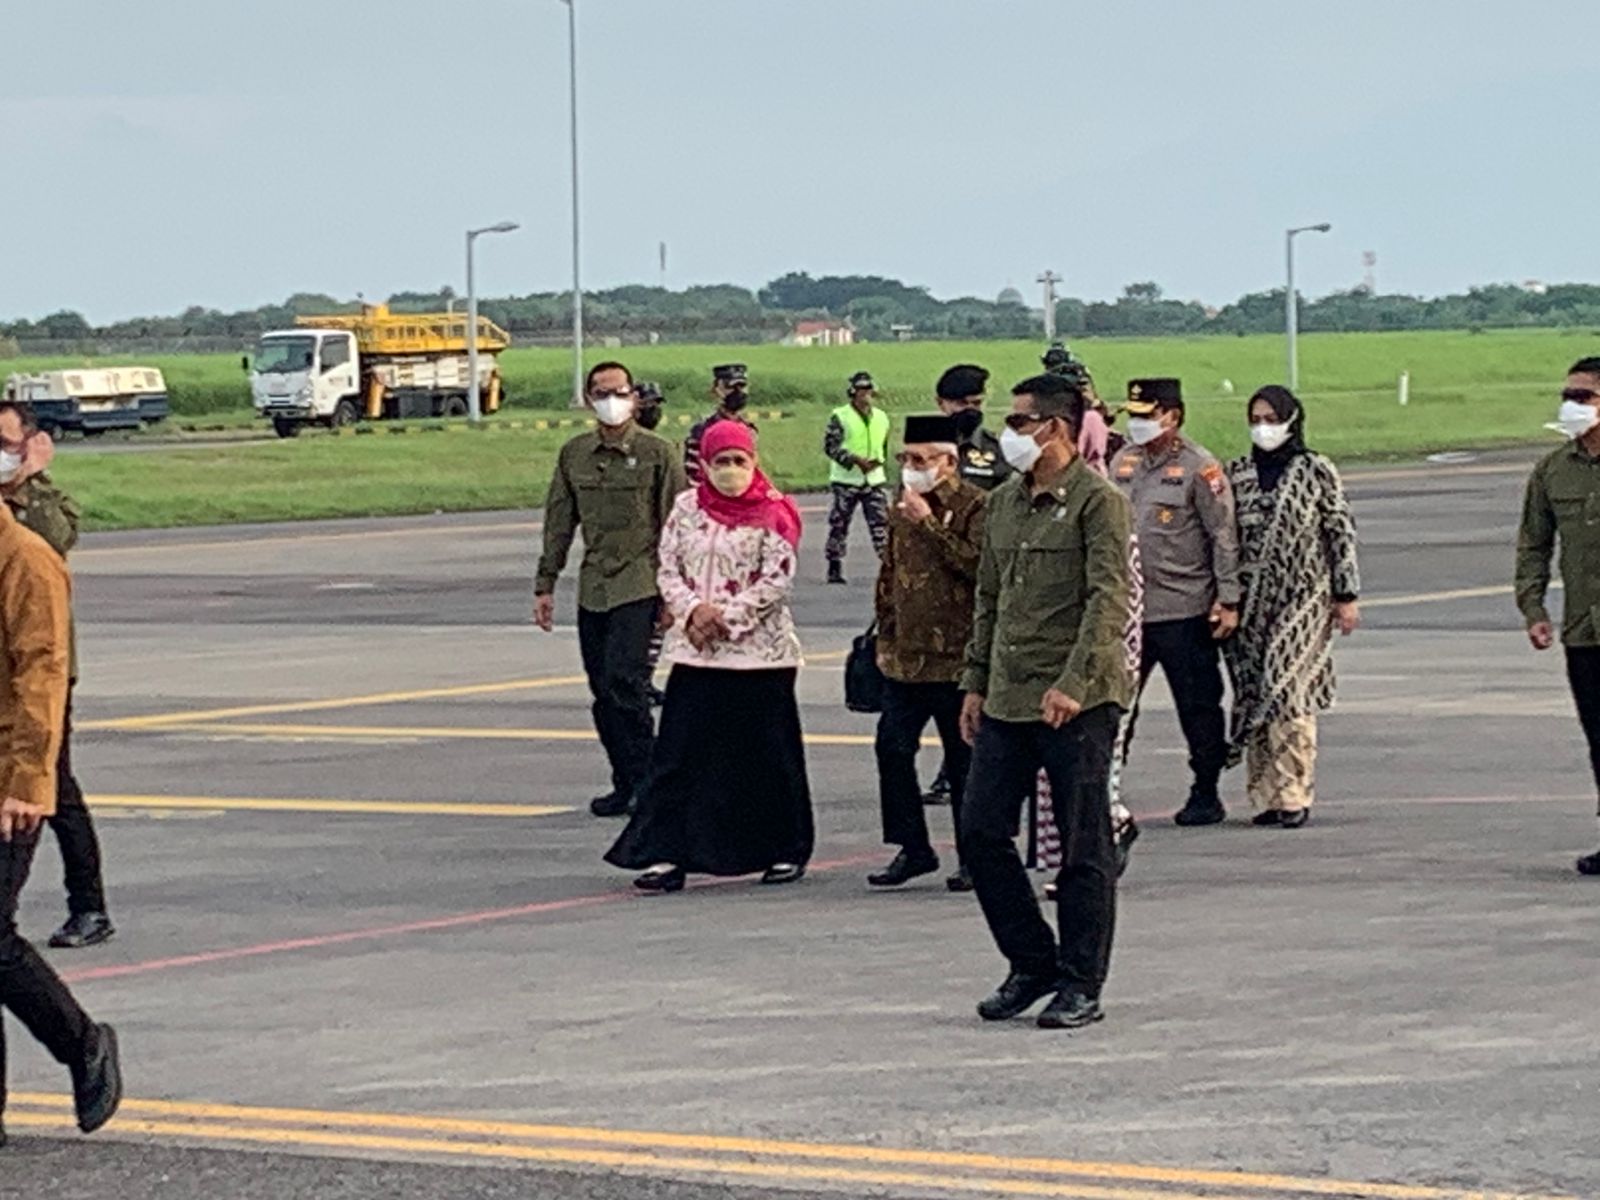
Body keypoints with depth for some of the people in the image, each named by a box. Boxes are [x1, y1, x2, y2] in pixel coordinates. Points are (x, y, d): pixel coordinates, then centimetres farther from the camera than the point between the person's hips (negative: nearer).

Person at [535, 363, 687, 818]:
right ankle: (627, 783, 14)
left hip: (639, 587, -5)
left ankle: (642, 779, -9)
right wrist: (545, 585, 13)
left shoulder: (656, 453, -2)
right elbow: (559, 523, 17)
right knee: (604, 693, 6)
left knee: (623, 682, -16)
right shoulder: (574, 454, 11)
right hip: (592, 589, 5)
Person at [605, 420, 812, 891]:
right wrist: (692, 611, -11)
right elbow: (668, 569, 7)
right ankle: (667, 855, -1)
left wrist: (726, 617, -14)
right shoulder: (687, 508, 9)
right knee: (680, 754, -2)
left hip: (760, 653, -3)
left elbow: (778, 579, -10)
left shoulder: (774, 513, -4)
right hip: (696, 654, 3)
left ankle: (786, 851, 17)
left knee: (768, 756, 4)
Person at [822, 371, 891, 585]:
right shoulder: (840, 417, -4)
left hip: (874, 478, 3)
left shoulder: (881, 417, 11)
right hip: (846, 479, -3)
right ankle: (834, 568, 9)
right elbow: (830, 445, -9)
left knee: (881, 522, -6)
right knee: (839, 524, 1)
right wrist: (855, 460, -20)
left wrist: (878, 461, -2)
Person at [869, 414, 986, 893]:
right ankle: (913, 848, 13)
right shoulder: (902, 508, 14)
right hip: (906, 657, 7)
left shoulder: (975, 507, -7)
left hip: (956, 657, -6)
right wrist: (886, 638, 20)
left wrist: (929, 524, -22)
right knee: (893, 747, 2)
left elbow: (978, 565, -23)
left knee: (963, 758, 1)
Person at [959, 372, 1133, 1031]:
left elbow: (1109, 600, -16)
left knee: (1082, 849, -1)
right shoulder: (1003, 503, 14)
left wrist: (1073, 685, -24)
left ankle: (1081, 984, 7)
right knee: (980, 833, 5)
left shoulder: (1097, 502, -8)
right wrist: (975, 682, 17)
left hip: (1078, 704, -8)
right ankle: (1032, 964, 17)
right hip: (1006, 703, 8)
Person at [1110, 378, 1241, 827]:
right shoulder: (1124, 463, 12)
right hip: (1126, 608, 6)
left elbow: (1224, 536, -8)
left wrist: (1228, 600, -12)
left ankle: (1206, 794, 12)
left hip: (1184, 610, -6)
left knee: (1198, 706, 3)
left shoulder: (1199, 467, -6)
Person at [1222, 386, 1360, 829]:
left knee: (1288, 692, -13)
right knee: (1254, 691, 2)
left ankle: (1294, 795, -9)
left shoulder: (1316, 472, 0)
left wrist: (1346, 596, -1)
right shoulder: (1237, 474, 10)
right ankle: (1265, 794, 7)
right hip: (1250, 602, 4)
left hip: (1301, 599, -4)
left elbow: (1341, 532, 1)